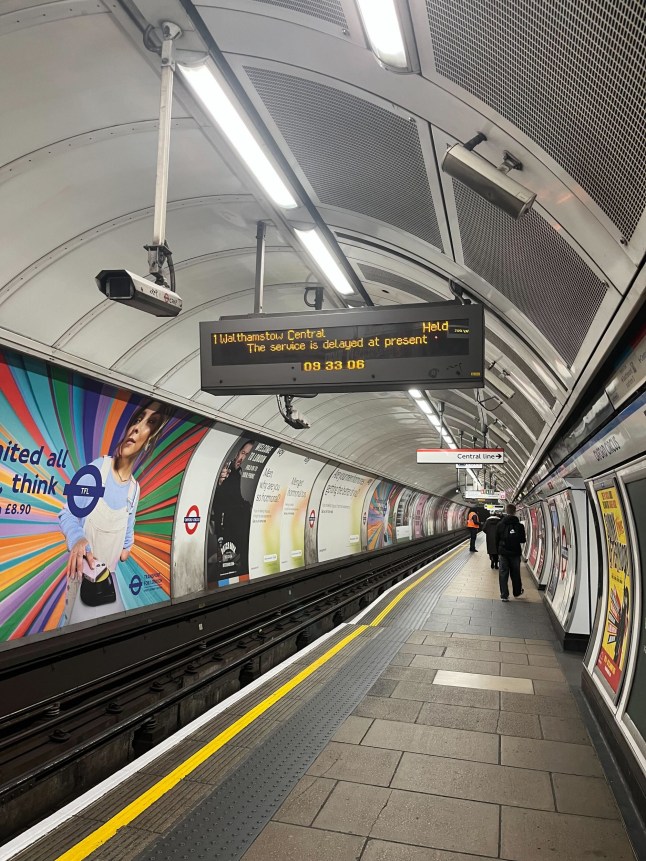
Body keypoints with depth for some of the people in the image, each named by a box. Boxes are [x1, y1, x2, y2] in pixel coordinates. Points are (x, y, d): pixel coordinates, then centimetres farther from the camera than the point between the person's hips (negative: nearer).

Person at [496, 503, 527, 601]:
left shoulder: (500, 524, -5)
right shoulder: (519, 525, -9)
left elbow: (497, 540, 0)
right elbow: (523, 540, -3)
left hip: (503, 553, 0)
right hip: (515, 553, 0)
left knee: (503, 574, 5)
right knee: (515, 573, 16)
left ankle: (504, 595, 3)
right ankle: (517, 592, 31)